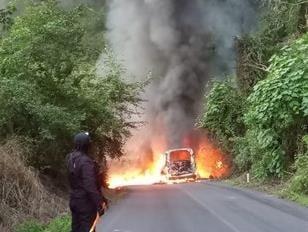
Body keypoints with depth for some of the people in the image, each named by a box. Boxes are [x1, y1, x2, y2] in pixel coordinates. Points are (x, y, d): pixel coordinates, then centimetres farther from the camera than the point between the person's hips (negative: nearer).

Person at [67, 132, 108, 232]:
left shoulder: (71, 158, 1)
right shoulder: (85, 161, -23)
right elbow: (90, 186, -27)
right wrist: (99, 202, -23)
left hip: (74, 199, 8)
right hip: (85, 201, -8)